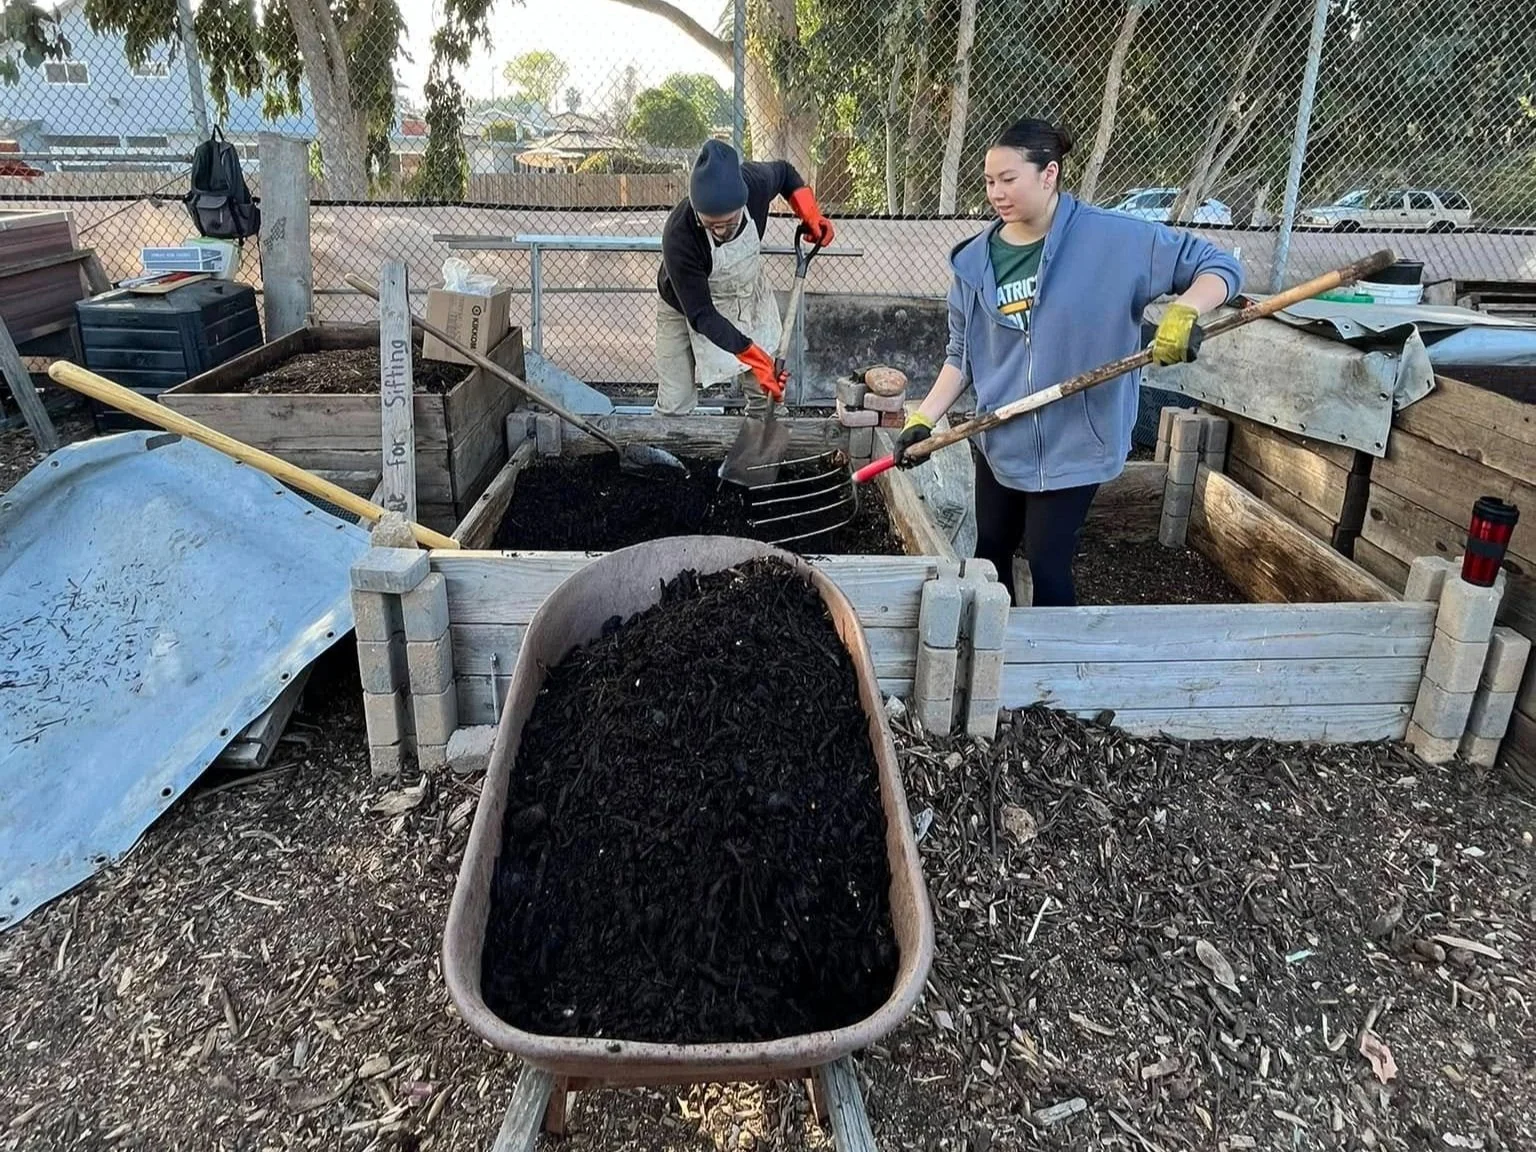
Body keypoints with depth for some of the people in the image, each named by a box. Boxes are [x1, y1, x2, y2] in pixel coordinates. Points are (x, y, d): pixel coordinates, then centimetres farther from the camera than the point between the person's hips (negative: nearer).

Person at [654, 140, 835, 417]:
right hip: (687, 307, -4)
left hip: (748, 295, 4)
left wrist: (810, 214, -15)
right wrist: (753, 357, -41)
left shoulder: (754, 181, -28)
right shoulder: (678, 238, -39)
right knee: (674, 408, -4)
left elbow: (784, 172, -1)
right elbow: (702, 315, -33)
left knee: (768, 393, 5)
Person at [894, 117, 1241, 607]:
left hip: (1072, 441, -4)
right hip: (999, 440, 5)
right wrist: (924, 419, -2)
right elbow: (962, 355, 6)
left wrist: (1183, 311, -28)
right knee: (989, 554, 16)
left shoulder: (1116, 239, -13)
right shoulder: (976, 260, -1)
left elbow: (1219, 266, -8)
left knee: (1047, 564, -1)